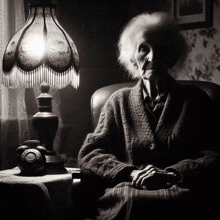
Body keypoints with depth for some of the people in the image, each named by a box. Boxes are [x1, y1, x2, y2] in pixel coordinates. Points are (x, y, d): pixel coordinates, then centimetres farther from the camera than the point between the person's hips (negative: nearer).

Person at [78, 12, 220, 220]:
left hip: (180, 194, -1)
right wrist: (132, 173, -5)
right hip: (127, 192, 1)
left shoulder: (195, 99, 20)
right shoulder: (119, 101, 22)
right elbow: (88, 154, 13)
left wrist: (173, 174, -9)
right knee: (130, 200, -35)